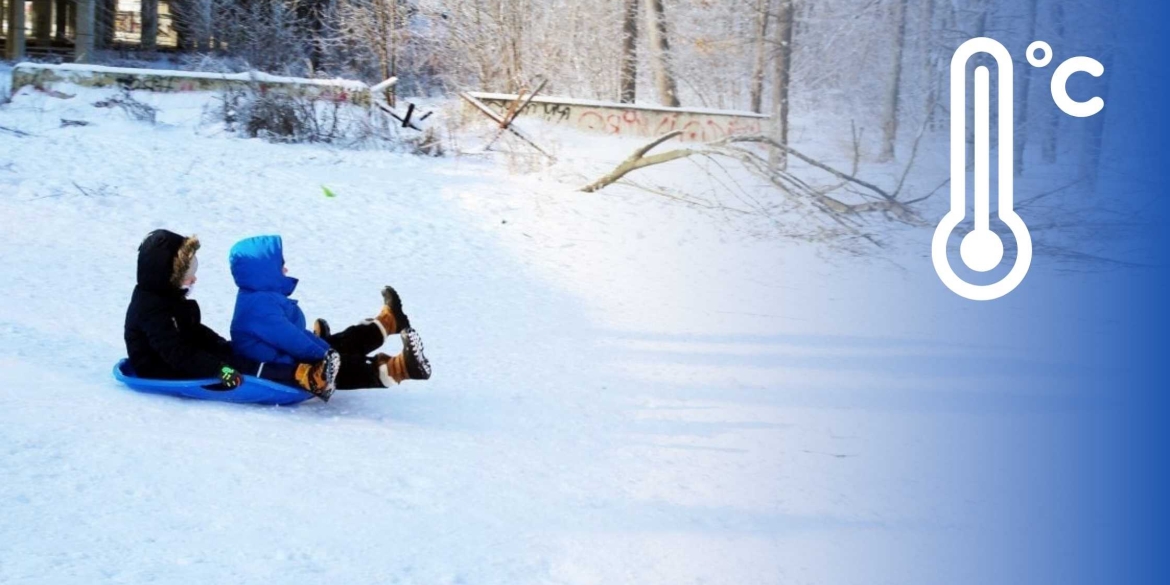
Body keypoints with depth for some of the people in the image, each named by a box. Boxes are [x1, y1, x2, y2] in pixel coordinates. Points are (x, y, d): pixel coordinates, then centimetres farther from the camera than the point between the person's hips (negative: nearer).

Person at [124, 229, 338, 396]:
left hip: (187, 362, 10)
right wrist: (218, 369, -36)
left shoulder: (168, 298, 9)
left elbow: (196, 333, 20)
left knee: (233, 355, -1)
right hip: (167, 374, -10)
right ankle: (302, 377, -34)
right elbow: (176, 352, -32)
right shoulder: (152, 309, -24)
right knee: (237, 366, -22)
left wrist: (224, 347, 10)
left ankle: (303, 373, -12)